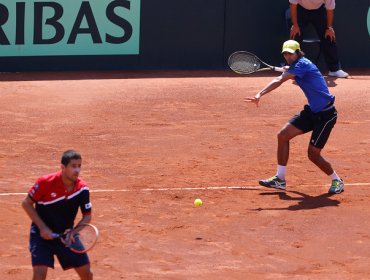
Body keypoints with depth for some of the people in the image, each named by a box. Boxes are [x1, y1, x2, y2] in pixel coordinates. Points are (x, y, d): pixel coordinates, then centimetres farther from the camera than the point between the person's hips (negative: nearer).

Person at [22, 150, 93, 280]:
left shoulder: (82, 188, -13)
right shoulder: (45, 182, -22)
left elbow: (87, 215, -2)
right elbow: (26, 203, -10)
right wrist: (43, 227, -17)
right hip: (42, 233, -4)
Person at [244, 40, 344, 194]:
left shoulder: (302, 64, -20)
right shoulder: (294, 67, 8)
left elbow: (279, 80, -34)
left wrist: (260, 94, -42)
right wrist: (288, 70, 28)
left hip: (325, 114, -10)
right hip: (312, 111, 10)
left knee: (313, 154, -7)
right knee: (283, 135, 0)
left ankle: (337, 181, 16)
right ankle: (280, 179, 6)